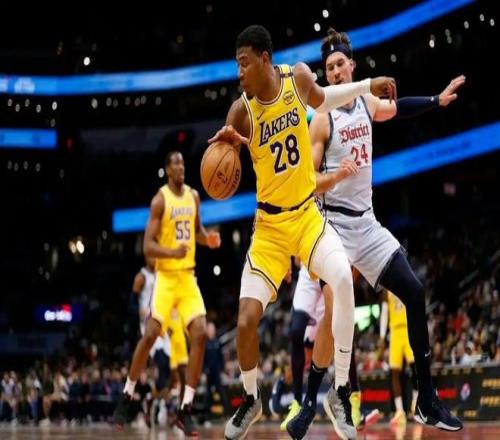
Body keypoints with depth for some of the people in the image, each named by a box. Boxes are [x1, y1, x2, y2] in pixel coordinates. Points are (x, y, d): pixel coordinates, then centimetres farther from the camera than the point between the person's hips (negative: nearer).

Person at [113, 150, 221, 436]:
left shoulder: (194, 196, 9)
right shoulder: (160, 200, -9)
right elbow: (148, 246, -13)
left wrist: (208, 239, 4)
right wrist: (172, 252, -31)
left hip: (188, 276, 5)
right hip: (167, 276, -5)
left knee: (200, 334, -10)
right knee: (151, 334, -11)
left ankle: (186, 409, -6)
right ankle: (127, 397, 10)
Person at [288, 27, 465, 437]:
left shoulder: (368, 102, 7)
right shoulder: (323, 119, -11)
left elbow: (397, 108, 31)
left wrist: (437, 100, 27)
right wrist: (337, 175, -30)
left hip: (367, 221, 7)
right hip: (336, 223, -7)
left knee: (414, 293, 2)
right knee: (333, 312, -17)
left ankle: (428, 401, 7)